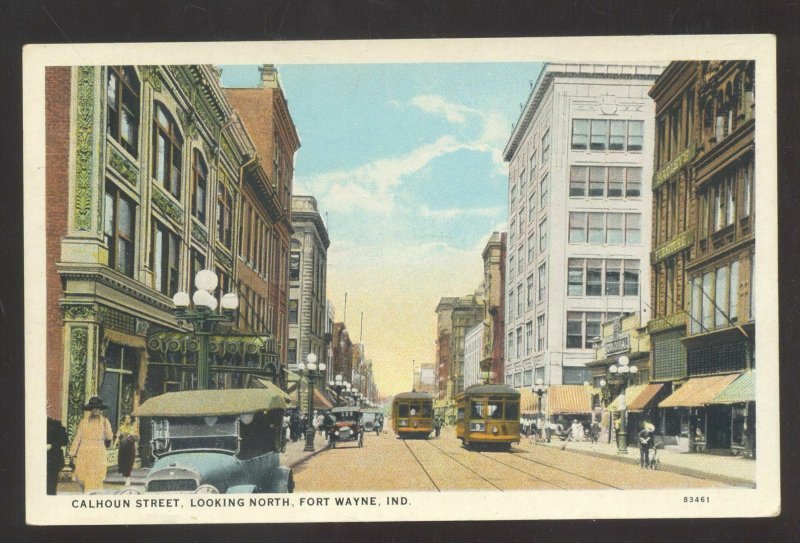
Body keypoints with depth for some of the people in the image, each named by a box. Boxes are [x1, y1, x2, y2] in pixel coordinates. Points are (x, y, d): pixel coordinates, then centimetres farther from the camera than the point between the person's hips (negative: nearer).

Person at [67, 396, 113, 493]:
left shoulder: (83, 421, -1)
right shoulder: (105, 421, -3)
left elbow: (77, 438, 0)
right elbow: (109, 437, 4)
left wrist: (72, 452, 5)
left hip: (84, 452, 1)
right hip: (98, 451, -1)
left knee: (85, 477, 9)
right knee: (96, 477, 4)